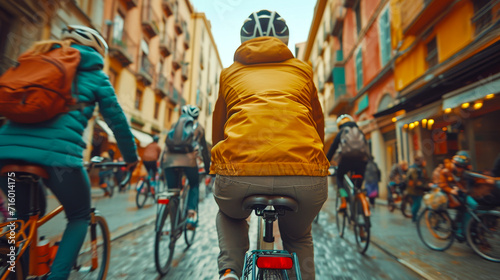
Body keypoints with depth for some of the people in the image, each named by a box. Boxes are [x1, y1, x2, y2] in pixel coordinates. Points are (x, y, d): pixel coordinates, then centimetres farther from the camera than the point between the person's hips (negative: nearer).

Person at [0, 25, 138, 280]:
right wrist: (131, 157, 23)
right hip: (57, 154, -5)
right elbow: (117, 120, 11)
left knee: (26, 215, 29)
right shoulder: (95, 76, 12)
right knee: (80, 217, 17)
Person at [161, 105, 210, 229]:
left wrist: (161, 164, 33)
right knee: (194, 185, 21)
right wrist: (207, 168, 34)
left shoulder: (175, 124, 29)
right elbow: (204, 149, 27)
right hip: (188, 159, -2)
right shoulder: (198, 127, 25)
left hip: (169, 160, 2)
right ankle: (191, 213, 3)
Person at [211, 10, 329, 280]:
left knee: (229, 216, 36)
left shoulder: (230, 73, 24)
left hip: (239, 170, 0)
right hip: (306, 176, 1)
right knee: (299, 237, 34)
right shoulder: (302, 70, 25)